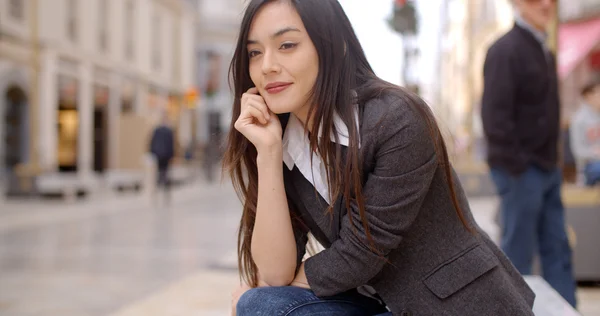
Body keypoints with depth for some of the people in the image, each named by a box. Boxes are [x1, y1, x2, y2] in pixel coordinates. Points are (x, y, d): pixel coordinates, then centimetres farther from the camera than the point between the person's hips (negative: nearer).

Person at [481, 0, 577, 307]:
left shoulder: (544, 51, 15)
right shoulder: (505, 50, -13)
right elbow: (494, 115, -20)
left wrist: (552, 161, 12)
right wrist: (516, 165, -21)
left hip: (547, 169, 9)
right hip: (521, 170, -9)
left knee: (557, 251, 10)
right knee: (518, 256, 1)